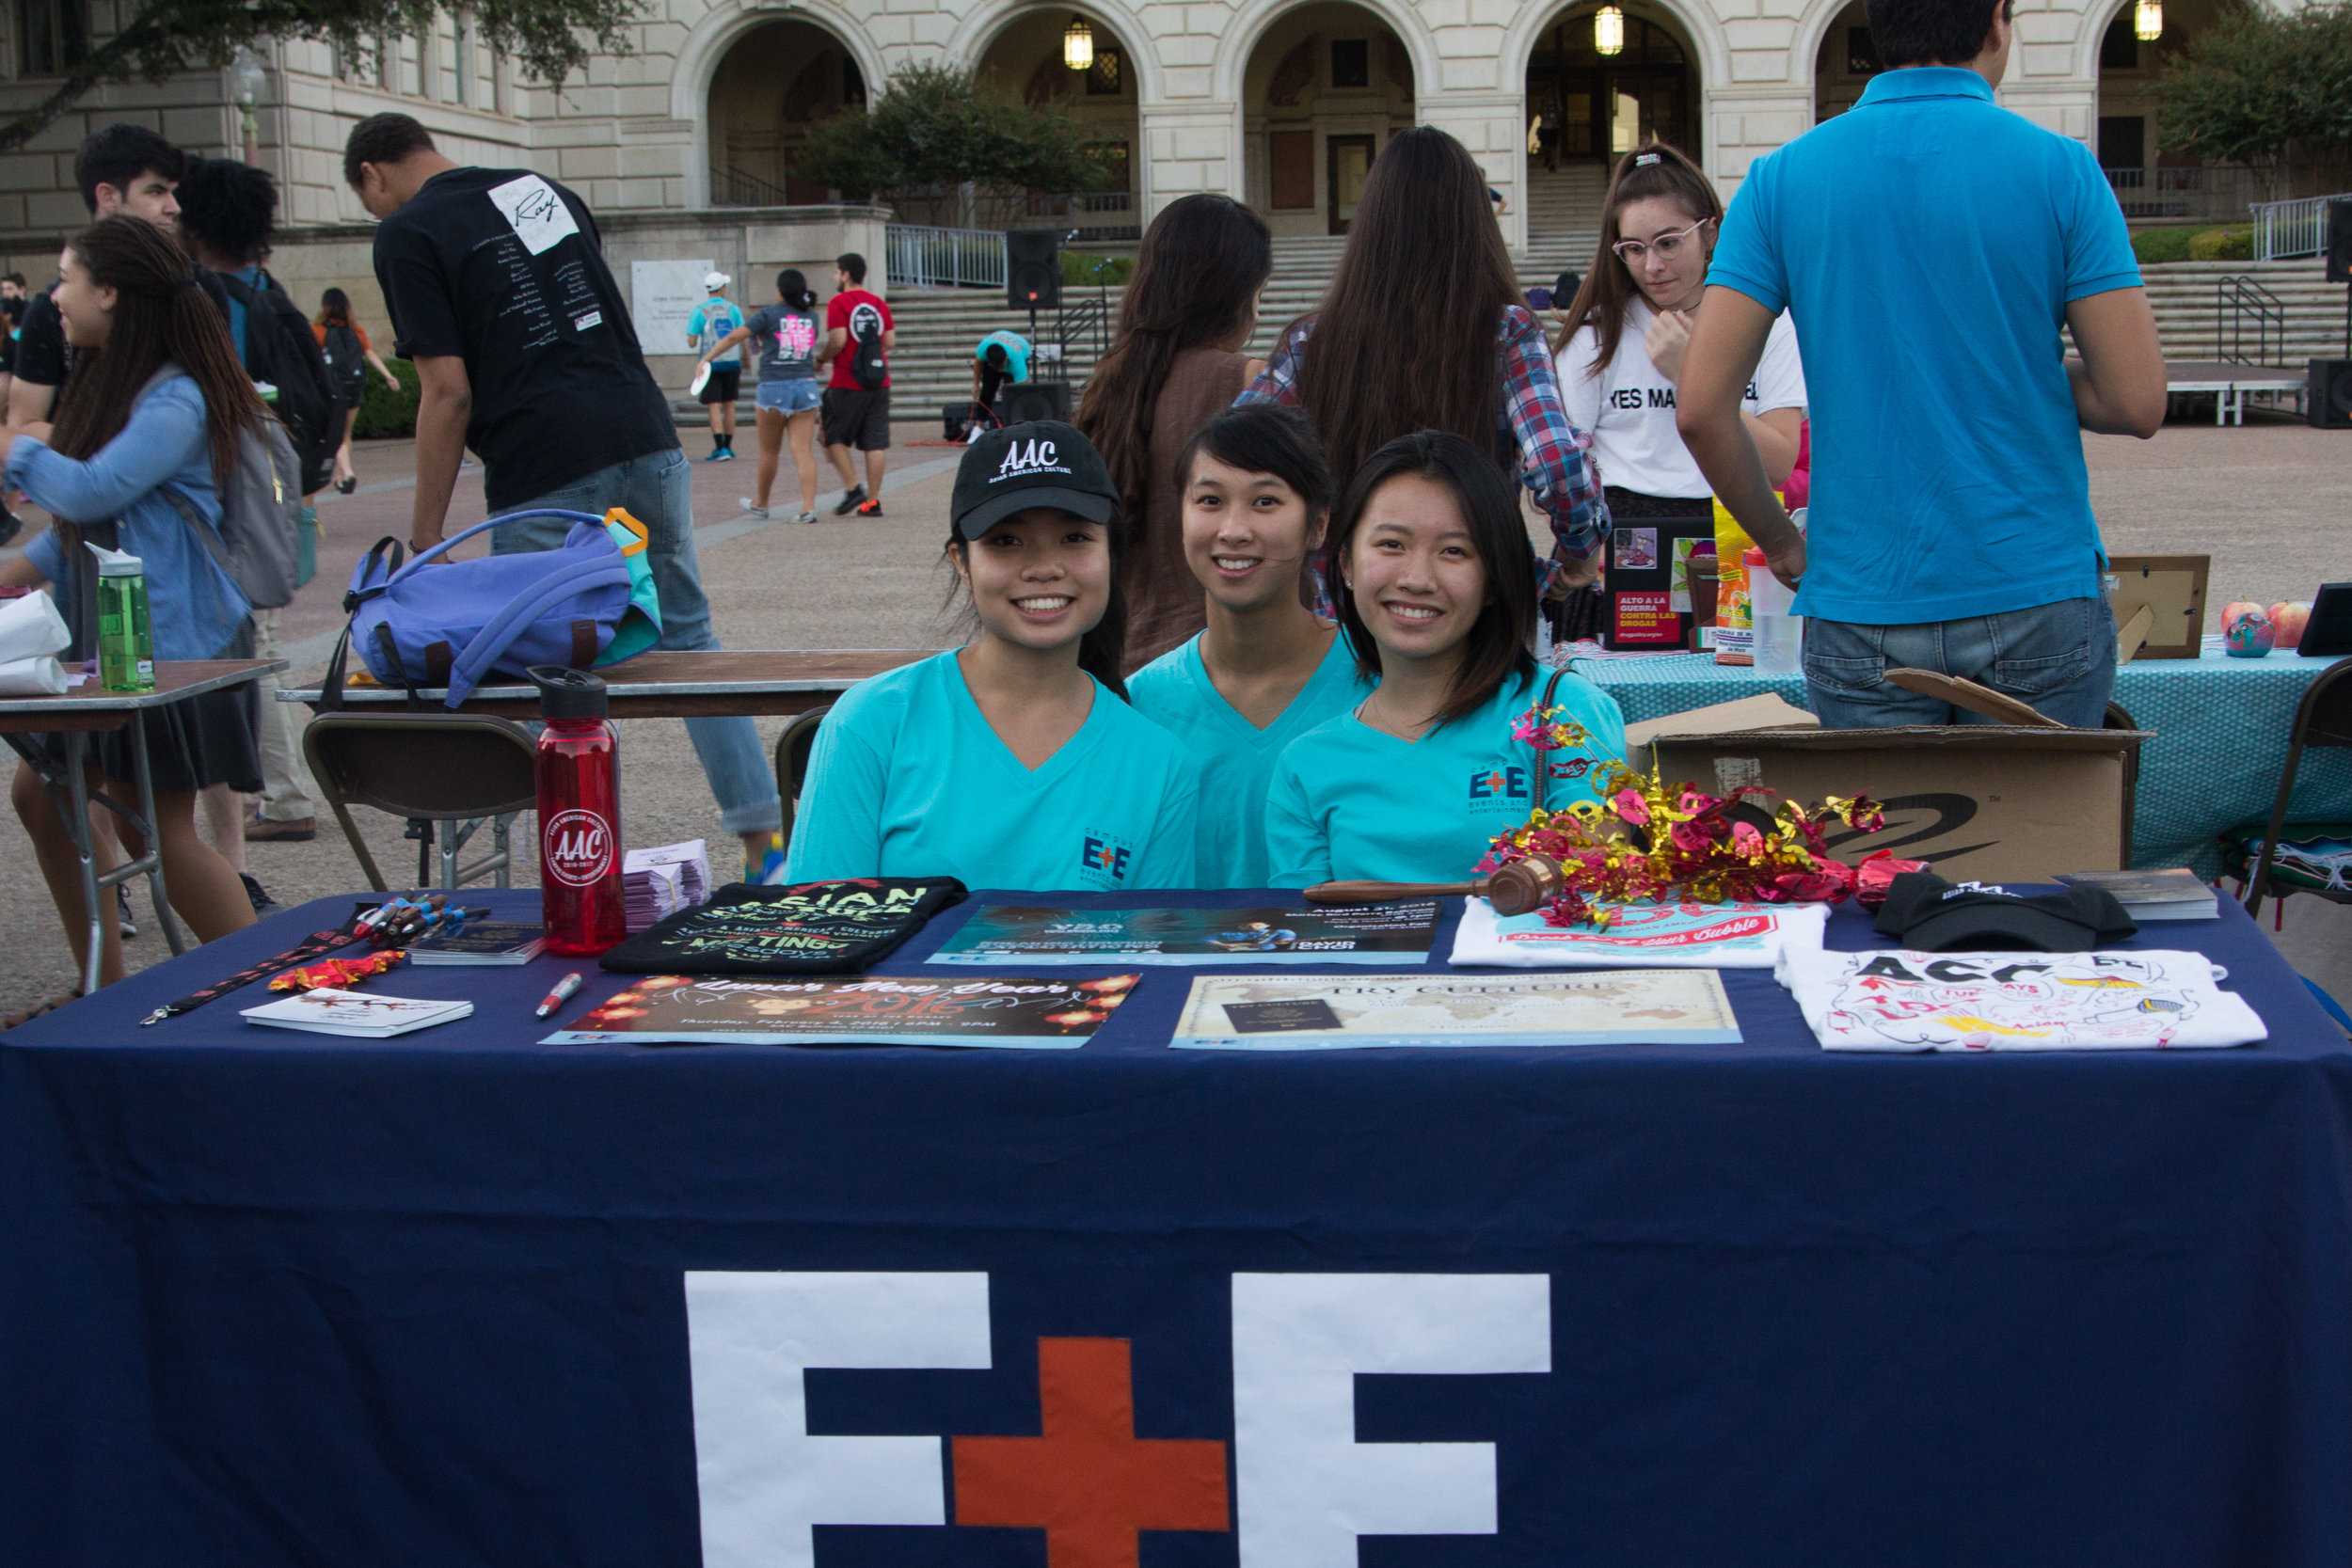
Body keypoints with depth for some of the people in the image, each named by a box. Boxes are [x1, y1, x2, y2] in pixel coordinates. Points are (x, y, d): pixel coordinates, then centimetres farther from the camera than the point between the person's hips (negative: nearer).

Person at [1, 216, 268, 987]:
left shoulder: (175, 400, -17)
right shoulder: (105, 387, 12)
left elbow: (92, 491, -26)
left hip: (175, 642, -10)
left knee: (160, 826, -6)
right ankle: (106, 989, 20)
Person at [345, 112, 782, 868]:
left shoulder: (406, 234, -1)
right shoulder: (544, 189, 20)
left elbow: (449, 392, -8)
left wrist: (424, 533, -3)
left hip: (546, 474, -6)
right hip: (646, 437, 6)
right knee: (688, 637, 14)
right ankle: (765, 836, 13)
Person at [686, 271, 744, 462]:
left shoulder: (700, 311, -6)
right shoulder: (733, 309, 1)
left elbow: (692, 343, -7)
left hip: (710, 363, -3)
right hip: (732, 362, 3)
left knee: (714, 407, -3)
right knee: (729, 405, 12)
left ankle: (721, 448, -12)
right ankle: (728, 447, 17)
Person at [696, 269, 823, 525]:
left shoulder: (769, 314, -3)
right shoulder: (811, 316, 8)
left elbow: (734, 336, -6)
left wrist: (707, 358, -1)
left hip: (774, 388, -3)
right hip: (806, 386, 3)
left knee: (769, 451, 12)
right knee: (804, 451, -1)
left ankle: (760, 505, 28)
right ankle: (808, 507, -12)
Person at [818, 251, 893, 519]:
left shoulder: (838, 303, -8)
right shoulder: (878, 303, 9)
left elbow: (837, 340, -16)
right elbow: (890, 340, 8)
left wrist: (821, 358, 1)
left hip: (847, 384, -5)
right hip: (879, 383, 5)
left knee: (833, 437, 8)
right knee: (876, 443, 4)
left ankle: (852, 488, -4)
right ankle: (872, 501, 4)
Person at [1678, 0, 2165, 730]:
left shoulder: (1782, 178, 1)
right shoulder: (2060, 170, -3)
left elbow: (1701, 409, -4)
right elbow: (2137, 403, -5)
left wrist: (1781, 544, 11)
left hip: (1862, 609, 1)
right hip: (2037, 600, -1)